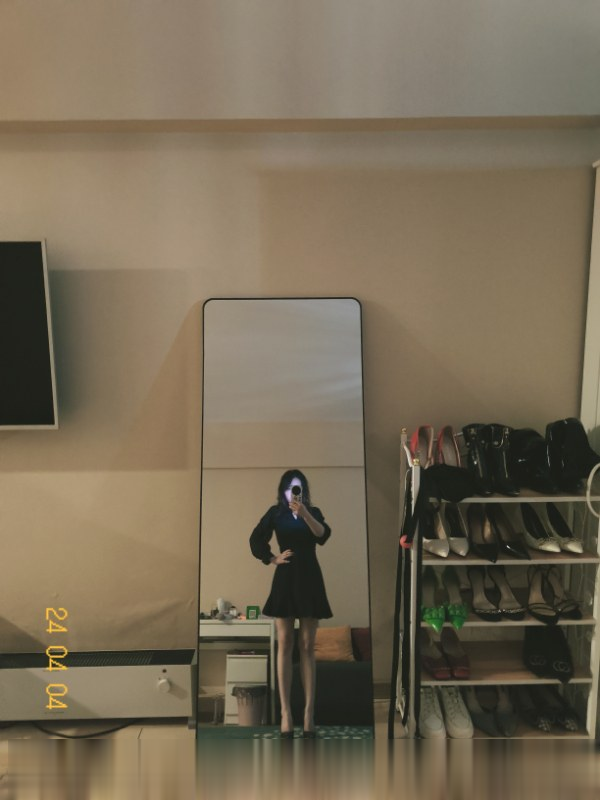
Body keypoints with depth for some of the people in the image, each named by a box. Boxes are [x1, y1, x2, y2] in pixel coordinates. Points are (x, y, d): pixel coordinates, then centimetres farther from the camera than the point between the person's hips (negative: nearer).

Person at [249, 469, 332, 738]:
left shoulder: (313, 512, 3)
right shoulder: (275, 512, 3)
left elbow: (323, 535, -18)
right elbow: (256, 540, 7)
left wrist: (304, 513, -31)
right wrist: (272, 559, 0)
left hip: (309, 579, 0)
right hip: (285, 580, 0)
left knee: (307, 647, 1)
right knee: (284, 645, -1)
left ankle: (309, 712, 4)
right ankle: (285, 712, 2)